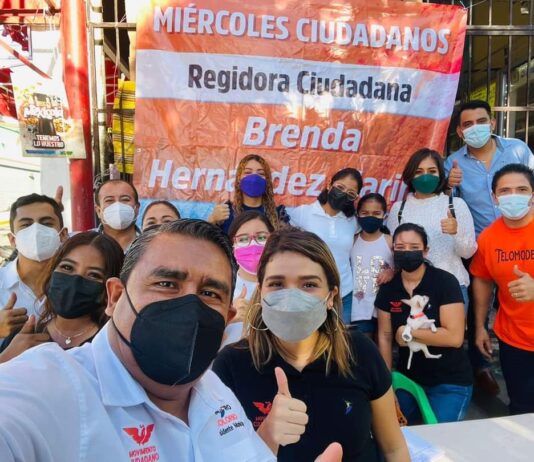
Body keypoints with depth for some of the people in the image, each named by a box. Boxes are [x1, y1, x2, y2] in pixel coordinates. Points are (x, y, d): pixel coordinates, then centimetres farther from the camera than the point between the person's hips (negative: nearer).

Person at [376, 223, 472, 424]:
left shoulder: (445, 282, -16)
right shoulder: (388, 288, -2)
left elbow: (455, 337, -23)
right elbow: (385, 336, 2)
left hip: (449, 382, -4)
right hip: (407, 378, 4)